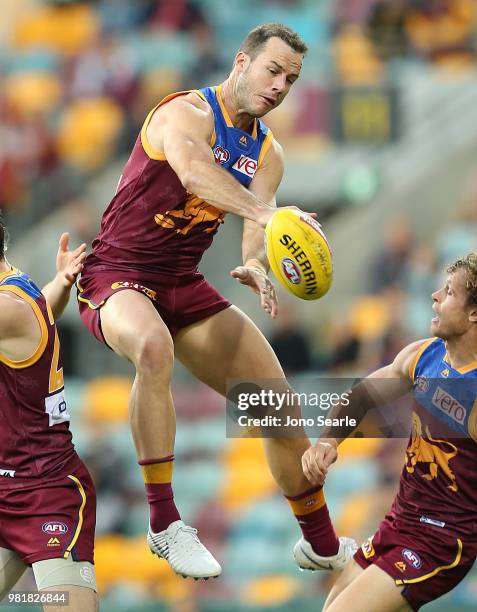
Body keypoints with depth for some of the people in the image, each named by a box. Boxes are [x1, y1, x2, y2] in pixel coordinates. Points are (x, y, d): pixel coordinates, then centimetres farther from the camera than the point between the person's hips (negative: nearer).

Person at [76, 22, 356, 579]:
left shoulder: (267, 152, 8)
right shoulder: (187, 114, -16)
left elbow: (257, 235, -5)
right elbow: (193, 170, -39)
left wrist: (257, 267, -30)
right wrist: (265, 212, -55)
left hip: (183, 283, 8)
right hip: (116, 276, -8)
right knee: (153, 346, -41)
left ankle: (322, 544, 29)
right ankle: (164, 524, -34)